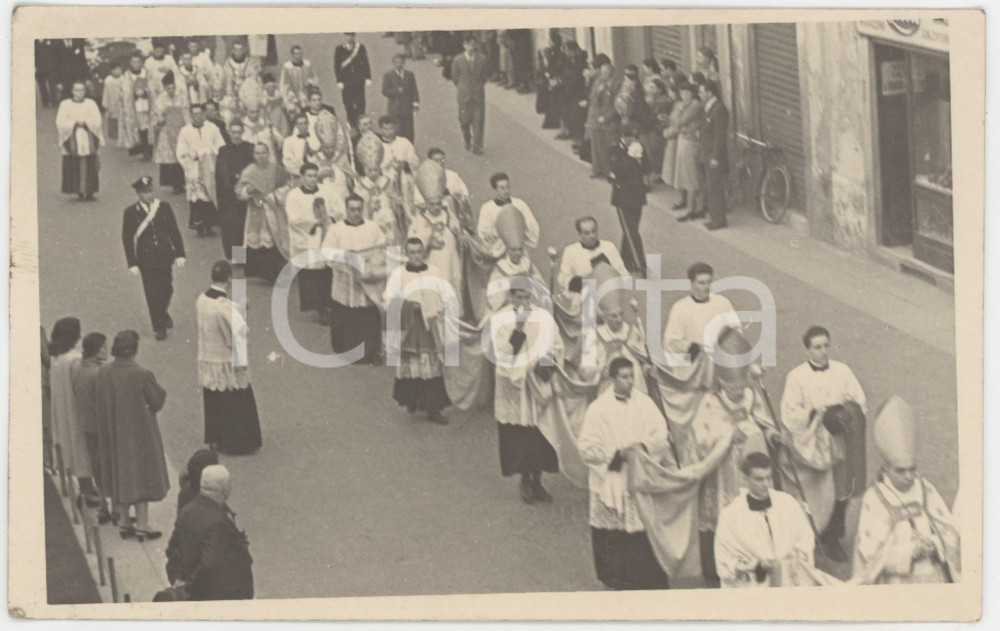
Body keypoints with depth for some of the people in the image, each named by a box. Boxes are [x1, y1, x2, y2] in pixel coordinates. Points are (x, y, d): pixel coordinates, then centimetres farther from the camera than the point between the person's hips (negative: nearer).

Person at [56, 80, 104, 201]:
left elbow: (97, 121, 0)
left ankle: (89, 192, -4)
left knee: (89, 167, -6)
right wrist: (74, 123, -13)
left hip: (88, 142, 1)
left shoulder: (91, 104, 9)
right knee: (74, 168, -6)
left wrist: (84, 121, -14)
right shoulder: (65, 105, 6)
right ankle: (79, 191, 1)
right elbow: (60, 123, -2)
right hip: (72, 141, -1)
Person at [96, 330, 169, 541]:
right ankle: (142, 524, 8)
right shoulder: (142, 375, -23)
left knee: (121, 475, 16)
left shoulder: (104, 372, -8)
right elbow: (157, 401, -12)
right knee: (142, 474, 6)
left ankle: (123, 522, 23)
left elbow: (100, 404, 0)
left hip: (115, 432, 5)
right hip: (140, 431, -5)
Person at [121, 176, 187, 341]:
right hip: (146, 259, -2)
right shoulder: (131, 212, -8)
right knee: (152, 293, 1)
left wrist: (179, 254, -1)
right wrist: (132, 263, -7)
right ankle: (159, 327, 15)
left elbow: (174, 231, 3)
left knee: (166, 289, 12)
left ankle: (164, 312, 43)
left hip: (164, 256, 2)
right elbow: (127, 239, -4)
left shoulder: (164, 207, -2)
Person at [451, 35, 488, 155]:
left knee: (478, 120, -5)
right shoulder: (458, 60, -1)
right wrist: (462, 88, 4)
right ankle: (468, 142, 26)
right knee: (465, 120, 5)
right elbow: (454, 77, 8)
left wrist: (480, 86, 5)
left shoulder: (482, 59, 2)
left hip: (478, 95, 0)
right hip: (464, 95, 0)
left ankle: (477, 146, -3)